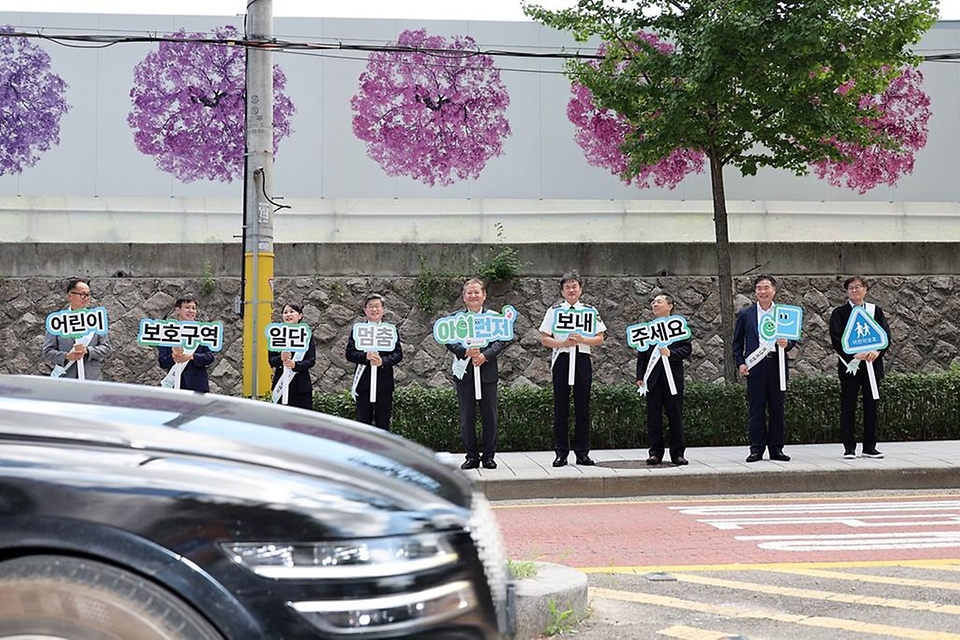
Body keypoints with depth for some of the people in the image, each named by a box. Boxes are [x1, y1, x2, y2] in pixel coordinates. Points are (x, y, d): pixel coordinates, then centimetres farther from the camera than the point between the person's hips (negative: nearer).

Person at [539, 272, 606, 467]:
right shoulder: (554, 311, 6)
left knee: (583, 407, 2)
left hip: (582, 358, 1)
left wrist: (582, 339, -12)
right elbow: (544, 339, 3)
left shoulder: (590, 311, 9)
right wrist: (563, 343, -13)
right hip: (561, 358, -1)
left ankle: (582, 452, 8)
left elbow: (600, 339, 6)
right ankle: (561, 452, 5)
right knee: (561, 407, 0)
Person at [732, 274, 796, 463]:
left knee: (777, 409, 4)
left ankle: (776, 448, 11)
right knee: (756, 410, 0)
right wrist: (740, 363, -1)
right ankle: (756, 449, 5)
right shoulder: (745, 314, 9)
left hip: (777, 365, 1)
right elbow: (737, 342, 10)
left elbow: (793, 338, 12)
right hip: (755, 366, -1)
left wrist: (787, 343, -11)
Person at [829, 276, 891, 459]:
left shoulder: (875, 311, 10)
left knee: (871, 405, 5)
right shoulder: (840, 313, 2)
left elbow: (886, 335, 4)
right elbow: (836, 338, -7)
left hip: (872, 363, 3)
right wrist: (853, 355, -19)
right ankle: (849, 447, 4)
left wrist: (877, 351, -14)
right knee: (848, 406, -1)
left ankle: (870, 447, 11)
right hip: (849, 364, -2)